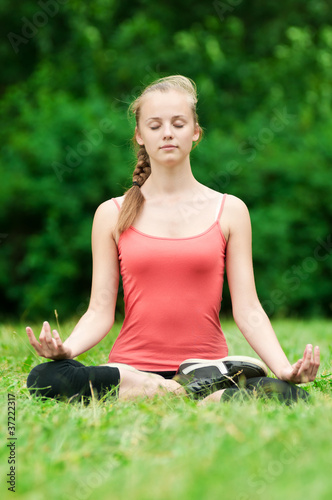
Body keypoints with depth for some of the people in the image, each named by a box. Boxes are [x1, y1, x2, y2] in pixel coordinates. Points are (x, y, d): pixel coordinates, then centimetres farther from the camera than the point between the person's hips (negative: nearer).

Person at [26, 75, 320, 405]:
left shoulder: (229, 211, 9)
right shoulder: (112, 214, 9)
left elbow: (248, 310, 4)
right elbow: (100, 312, 4)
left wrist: (285, 370, -12)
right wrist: (65, 348, -17)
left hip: (209, 365, -2)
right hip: (131, 367, 2)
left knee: (287, 395, -33)